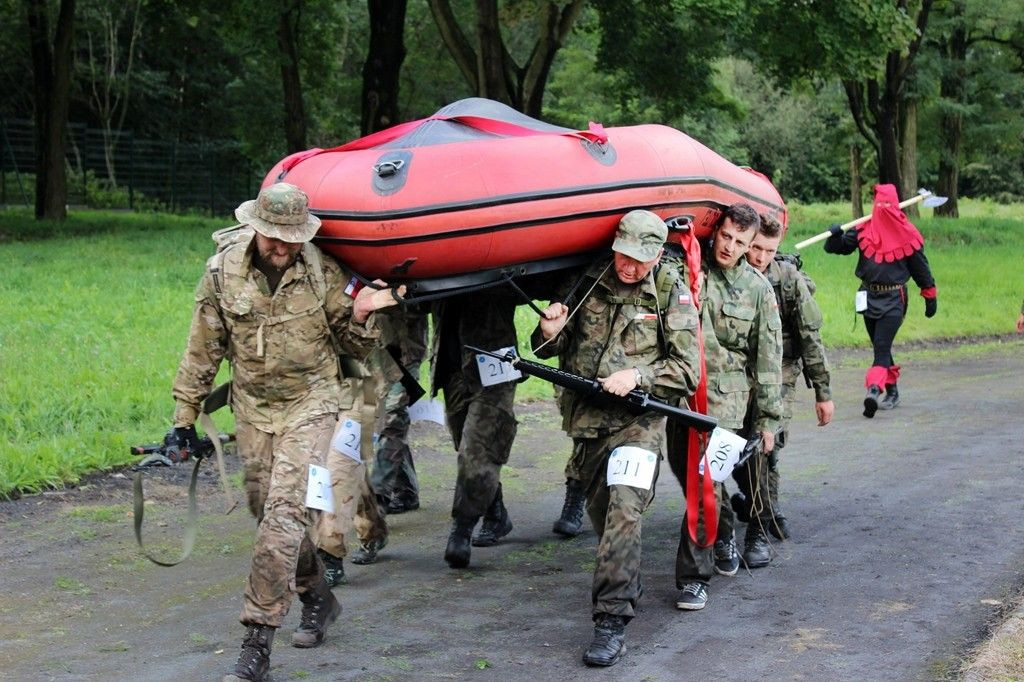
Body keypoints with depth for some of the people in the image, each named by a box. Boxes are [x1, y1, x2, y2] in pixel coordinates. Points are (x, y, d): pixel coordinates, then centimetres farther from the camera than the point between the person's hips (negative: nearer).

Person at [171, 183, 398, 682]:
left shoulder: (324, 275, -7)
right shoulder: (223, 272, -3)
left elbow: (355, 347, 5)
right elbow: (203, 350, 6)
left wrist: (361, 316, -17)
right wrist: (184, 415, 6)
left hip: (309, 406, -3)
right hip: (253, 412, 3)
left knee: (284, 512, -15)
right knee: (272, 514, 10)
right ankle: (317, 598, 37)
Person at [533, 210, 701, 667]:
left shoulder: (673, 296, -3)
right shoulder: (588, 285, 5)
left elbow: (687, 371, -6)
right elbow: (549, 351, 13)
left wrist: (637, 376, -20)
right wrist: (550, 333, -10)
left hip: (638, 422, -5)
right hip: (585, 423, 5)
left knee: (623, 513, -20)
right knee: (600, 513, 17)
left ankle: (612, 622, -21)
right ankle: (627, 587, 42)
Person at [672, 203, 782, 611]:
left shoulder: (758, 289, 3)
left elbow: (768, 358, 6)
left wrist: (768, 417, 5)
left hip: (724, 398, -3)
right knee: (688, 477, 14)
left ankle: (694, 576, -4)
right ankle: (723, 534, 40)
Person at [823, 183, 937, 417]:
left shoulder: (906, 235, -3)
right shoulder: (864, 230, 2)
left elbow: (920, 267, 6)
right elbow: (835, 248, 4)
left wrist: (930, 297, 12)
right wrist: (835, 236, -20)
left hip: (894, 299, -4)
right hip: (869, 297, 4)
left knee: (882, 346, -17)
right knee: (880, 346, 13)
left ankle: (874, 389, -31)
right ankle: (892, 391, 25)